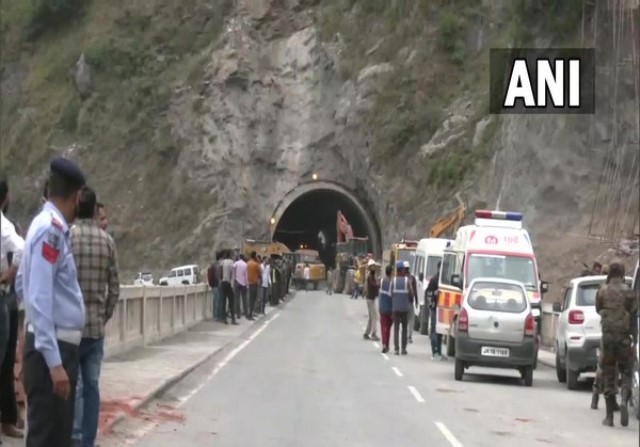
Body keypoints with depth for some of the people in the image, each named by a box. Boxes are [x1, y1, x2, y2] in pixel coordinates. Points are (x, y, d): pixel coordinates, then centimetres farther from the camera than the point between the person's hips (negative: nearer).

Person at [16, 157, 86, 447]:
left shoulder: (51, 227, 12)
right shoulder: (51, 229, -16)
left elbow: (23, 287, 22)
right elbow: (40, 298, -22)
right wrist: (54, 361, -25)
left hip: (61, 346, 10)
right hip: (52, 350, -10)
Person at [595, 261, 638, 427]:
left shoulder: (602, 291, 0)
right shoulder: (629, 292, -5)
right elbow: (633, 317, -3)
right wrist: (635, 337, 4)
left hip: (608, 334, 1)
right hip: (624, 336, -1)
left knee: (608, 374, 6)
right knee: (626, 371, 8)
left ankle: (609, 416, 7)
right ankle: (624, 400, -21)